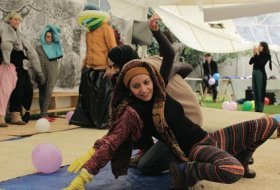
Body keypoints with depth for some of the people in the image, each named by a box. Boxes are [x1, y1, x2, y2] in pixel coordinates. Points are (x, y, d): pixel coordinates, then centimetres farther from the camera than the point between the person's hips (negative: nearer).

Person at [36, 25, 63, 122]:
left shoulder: (54, 46, 12)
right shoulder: (39, 48, 0)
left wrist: (51, 28, 10)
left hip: (53, 74, 4)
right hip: (43, 75, -4)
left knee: (48, 93, 2)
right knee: (43, 94, -2)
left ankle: (45, 114, 5)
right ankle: (43, 115, -2)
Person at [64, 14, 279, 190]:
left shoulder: (159, 91, 1)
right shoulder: (133, 112, -14)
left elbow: (170, 54, 9)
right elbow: (112, 142, -23)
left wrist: (155, 30, -4)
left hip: (208, 139, 7)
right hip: (194, 149, -7)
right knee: (232, 172, -42)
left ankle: (240, 159, 26)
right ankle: (185, 172, -13)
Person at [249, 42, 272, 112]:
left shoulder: (266, 55, -5)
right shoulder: (257, 55, 10)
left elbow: (261, 63, -18)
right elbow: (250, 62, 6)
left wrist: (258, 54, -14)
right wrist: (253, 55, -4)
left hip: (261, 74, -6)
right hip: (254, 73, 6)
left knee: (261, 92, -4)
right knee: (255, 92, 8)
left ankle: (260, 110, -1)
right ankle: (256, 109, 15)